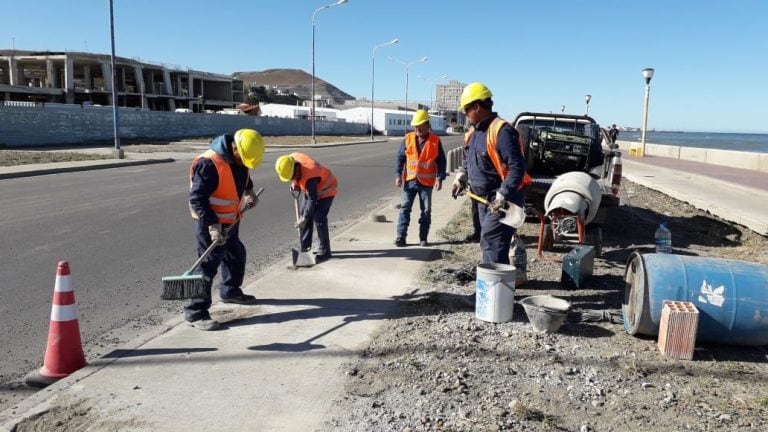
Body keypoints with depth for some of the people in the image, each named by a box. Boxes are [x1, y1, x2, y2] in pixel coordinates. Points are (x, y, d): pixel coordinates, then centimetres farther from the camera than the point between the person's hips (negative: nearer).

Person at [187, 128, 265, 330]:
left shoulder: (238, 159, 0)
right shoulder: (209, 164, -27)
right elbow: (197, 199, -28)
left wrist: (249, 192, 3)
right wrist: (213, 225, -32)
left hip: (231, 221, 9)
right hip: (211, 225, -9)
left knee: (236, 255, 22)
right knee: (208, 266, -7)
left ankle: (230, 291, 44)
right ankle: (195, 312, 1)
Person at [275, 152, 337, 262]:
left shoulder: (309, 176, -40)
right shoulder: (292, 158, -18)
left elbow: (312, 199, -33)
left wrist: (304, 219, -28)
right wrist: (295, 183, -7)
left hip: (325, 189, -9)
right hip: (311, 189, 9)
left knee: (318, 218, -17)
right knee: (303, 214, 6)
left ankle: (324, 251, -8)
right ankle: (305, 246, 17)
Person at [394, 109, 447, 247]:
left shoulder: (435, 141, -5)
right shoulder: (408, 138, -1)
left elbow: (441, 161, -2)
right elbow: (400, 158, 3)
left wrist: (440, 178, -11)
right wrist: (398, 175, -6)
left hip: (426, 182, -1)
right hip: (409, 180, 1)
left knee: (426, 211, 7)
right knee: (404, 208, -1)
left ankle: (423, 238, 17)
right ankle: (400, 236, 2)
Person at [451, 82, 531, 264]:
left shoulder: (501, 131, -21)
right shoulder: (474, 132, 9)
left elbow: (517, 167, -26)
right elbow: (468, 159, 27)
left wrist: (503, 195, -30)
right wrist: (461, 177, 12)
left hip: (503, 200, -10)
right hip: (484, 199, 10)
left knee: (491, 243, -13)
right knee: (489, 242, 17)